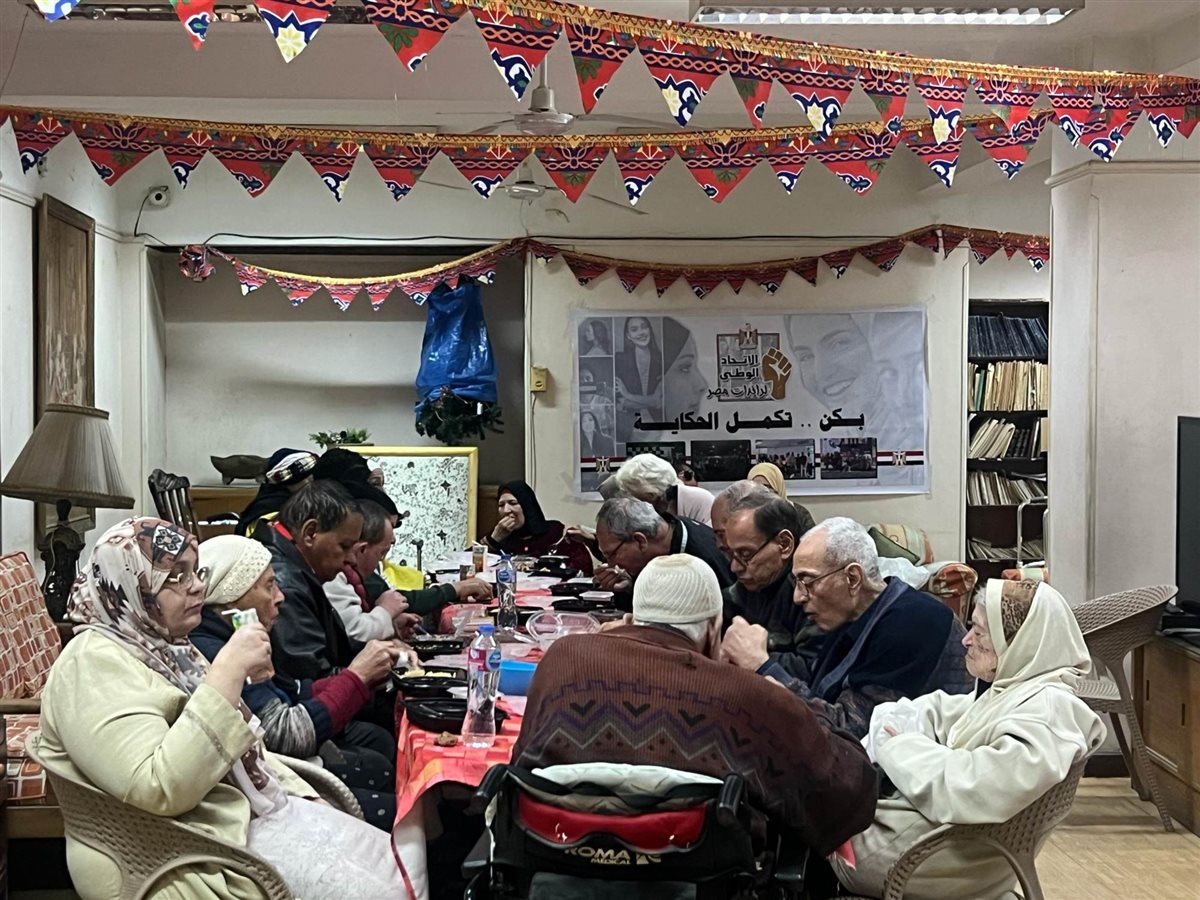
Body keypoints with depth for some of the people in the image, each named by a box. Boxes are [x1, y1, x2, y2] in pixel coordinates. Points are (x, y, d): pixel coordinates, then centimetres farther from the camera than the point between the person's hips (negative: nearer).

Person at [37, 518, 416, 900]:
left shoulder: (164, 646, 12)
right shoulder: (94, 663, -16)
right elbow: (160, 791, -30)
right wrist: (229, 671, -28)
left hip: (251, 813, 9)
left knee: (400, 866, 0)